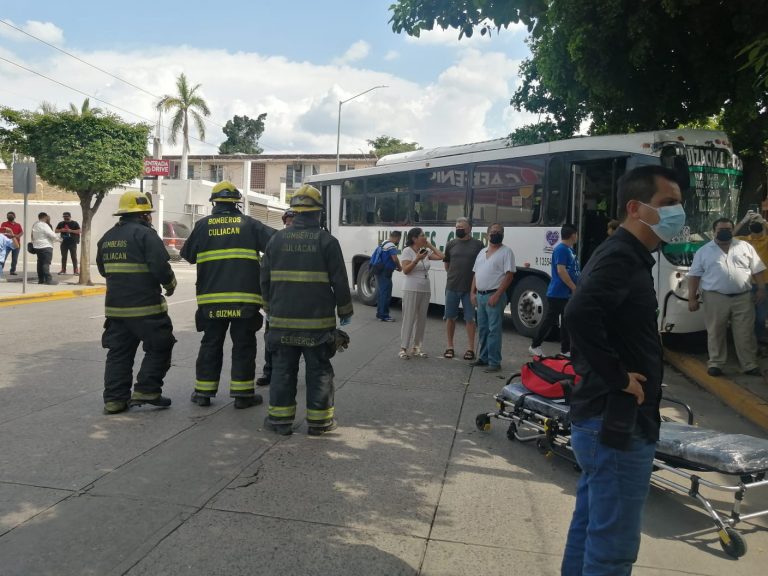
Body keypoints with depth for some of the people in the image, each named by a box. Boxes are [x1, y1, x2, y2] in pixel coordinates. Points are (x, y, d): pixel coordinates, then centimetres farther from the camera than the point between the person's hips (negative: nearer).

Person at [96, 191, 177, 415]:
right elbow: (161, 267, -19)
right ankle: (146, 391, 4)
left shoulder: (107, 237, 13)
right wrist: (170, 284, -1)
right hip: (145, 306, -7)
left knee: (118, 353, 12)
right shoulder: (145, 234, -11)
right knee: (160, 347, 7)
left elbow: (103, 269, 23)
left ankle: (114, 398, 13)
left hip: (115, 306, 7)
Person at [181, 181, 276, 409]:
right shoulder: (249, 224, 1)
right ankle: (242, 394, 8)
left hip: (211, 299, 2)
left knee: (211, 344, 13)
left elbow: (188, 254, 12)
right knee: (243, 345, 6)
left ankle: (203, 392, 18)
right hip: (245, 298, -2)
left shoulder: (202, 225, 4)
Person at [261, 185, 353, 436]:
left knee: (283, 368, 10)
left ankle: (280, 419, 15)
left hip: (282, 319, 3)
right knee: (319, 370, 7)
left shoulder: (277, 238, 2)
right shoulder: (327, 240, -7)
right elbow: (340, 281, -6)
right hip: (318, 320, -2)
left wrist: (269, 307, 21)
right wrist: (345, 311, 7)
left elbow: (265, 278, 8)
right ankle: (319, 421, 13)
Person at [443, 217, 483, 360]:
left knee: (470, 319, 4)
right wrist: (454, 276, 11)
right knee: (450, 317, 9)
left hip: (470, 288, -3)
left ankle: (470, 348, 13)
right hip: (452, 287, 3)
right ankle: (450, 347, 21)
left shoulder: (478, 244, -2)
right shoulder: (451, 244, 6)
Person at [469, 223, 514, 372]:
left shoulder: (506, 251, -5)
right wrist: (473, 293, 9)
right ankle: (483, 358, 24)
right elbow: (475, 274, 19)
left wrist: (497, 295, -18)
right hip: (480, 295, 7)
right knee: (482, 329, 13)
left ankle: (494, 362, -4)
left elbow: (509, 275, -12)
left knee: (494, 329, -7)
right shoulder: (482, 252, 16)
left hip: (494, 296, -7)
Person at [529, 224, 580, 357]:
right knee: (549, 320, -3)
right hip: (558, 294, -10)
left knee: (566, 322, 11)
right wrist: (574, 288, -20)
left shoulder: (570, 249, 15)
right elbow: (561, 271, -22)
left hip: (567, 294, 10)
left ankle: (566, 351, 17)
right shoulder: (561, 249, -15)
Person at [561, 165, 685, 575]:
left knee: (589, 529, 21)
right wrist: (617, 376, -24)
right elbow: (580, 313, -36)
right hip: (617, 424, -10)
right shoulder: (622, 257, -18)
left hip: (600, 418, 10)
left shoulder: (622, 255, 14)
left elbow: (587, 318, 22)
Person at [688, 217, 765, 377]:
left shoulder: (745, 247, 7)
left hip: (743, 298, 1)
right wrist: (692, 298, -3)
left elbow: (757, 270, 10)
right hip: (715, 298, -1)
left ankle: (750, 365, 11)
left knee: (745, 333, 4)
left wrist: (761, 289, 1)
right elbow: (694, 275, 2)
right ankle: (715, 363, 13)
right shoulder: (704, 251, 3)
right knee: (715, 333, 4)